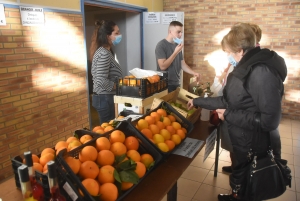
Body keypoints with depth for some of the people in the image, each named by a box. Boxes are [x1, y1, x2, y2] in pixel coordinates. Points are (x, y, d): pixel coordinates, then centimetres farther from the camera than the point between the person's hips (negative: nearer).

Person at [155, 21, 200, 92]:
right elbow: (163, 66, -20)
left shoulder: (177, 45, 9)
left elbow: (182, 64, 11)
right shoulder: (161, 45, -12)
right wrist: (175, 52, -20)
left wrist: (193, 73, -4)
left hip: (176, 84, 7)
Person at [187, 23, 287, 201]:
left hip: (253, 149, -9)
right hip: (243, 143, 9)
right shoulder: (247, 68, 4)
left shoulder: (262, 73, -28)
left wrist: (229, 116, -22)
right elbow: (229, 101, 10)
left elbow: (270, 120, -30)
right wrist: (198, 102, 12)